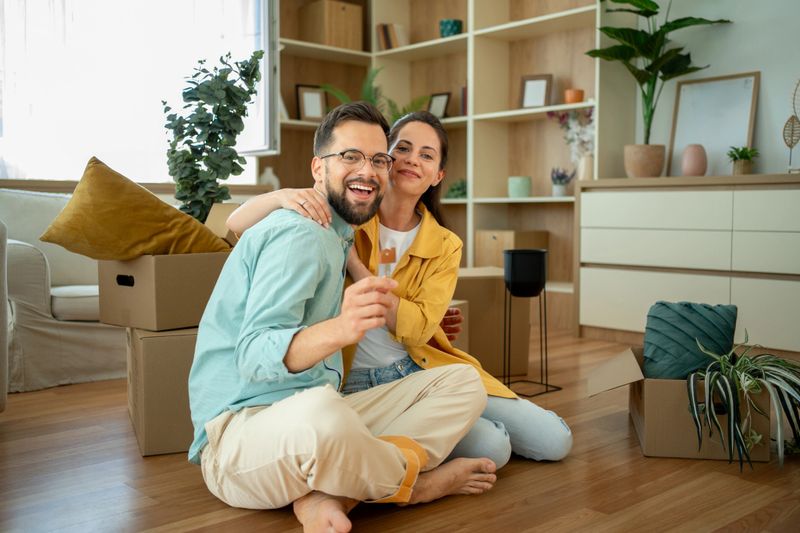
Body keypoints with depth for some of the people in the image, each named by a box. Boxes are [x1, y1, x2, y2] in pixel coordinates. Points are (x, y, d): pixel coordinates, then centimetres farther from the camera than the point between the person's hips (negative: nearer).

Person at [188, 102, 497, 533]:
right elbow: (253, 356, -24)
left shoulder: (335, 239, 20)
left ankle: (328, 494, -17)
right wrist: (338, 329, -43)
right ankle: (412, 481, -11)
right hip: (237, 430, -9)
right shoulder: (300, 234, -12)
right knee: (320, 414, -44)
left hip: (316, 414, 9)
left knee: (464, 382, -2)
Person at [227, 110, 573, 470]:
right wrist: (282, 196, -32)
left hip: (426, 368, 4)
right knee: (489, 448, -24)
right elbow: (237, 224, -10)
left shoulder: (444, 247, 2)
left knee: (555, 440, -2)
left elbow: (417, 327, -12)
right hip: (360, 379, -3)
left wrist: (353, 263, -20)